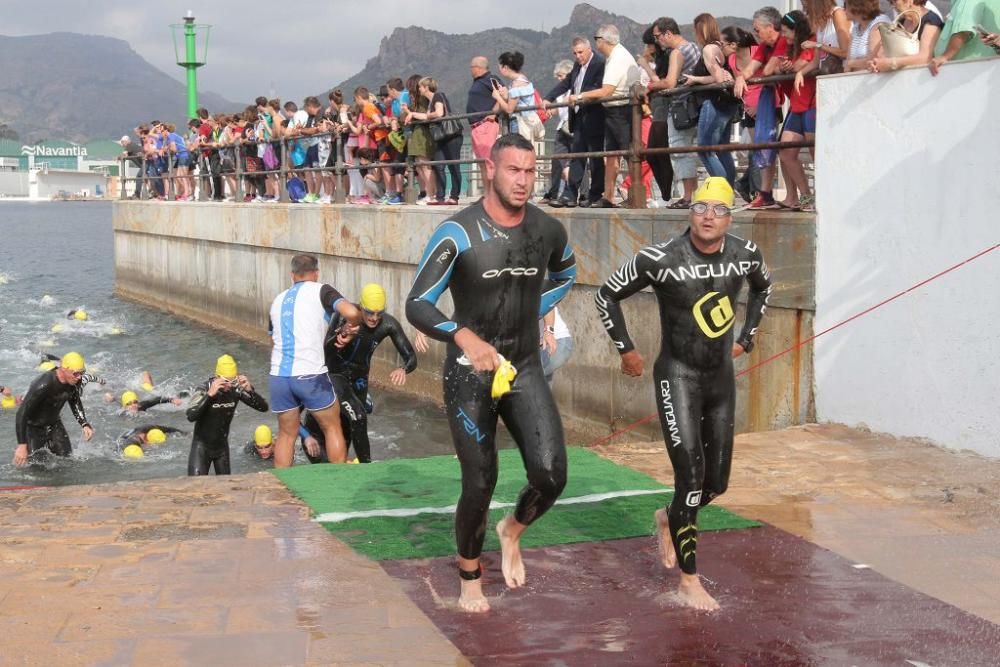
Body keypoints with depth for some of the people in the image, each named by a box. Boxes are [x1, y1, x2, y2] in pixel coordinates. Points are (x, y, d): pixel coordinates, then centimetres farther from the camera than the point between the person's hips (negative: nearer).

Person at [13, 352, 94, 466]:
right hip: (33, 427, -6)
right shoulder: (43, 385, -36)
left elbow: (75, 401, 9)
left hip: (54, 423, 6)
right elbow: (21, 414, -33)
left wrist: (85, 425, -1)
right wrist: (22, 445, -36)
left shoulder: (74, 381, -15)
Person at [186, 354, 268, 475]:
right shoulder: (204, 390, -21)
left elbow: (264, 407, -12)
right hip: (202, 446, -4)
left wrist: (250, 390, -28)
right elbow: (191, 416, -36)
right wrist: (210, 394, -41)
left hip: (222, 446, 4)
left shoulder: (236, 390, -12)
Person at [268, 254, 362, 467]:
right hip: (310, 375, -4)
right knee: (332, 428, 12)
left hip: (279, 376, 4)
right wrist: (351, 328, 7)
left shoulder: (278, 300, 19)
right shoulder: (320, 291, 2)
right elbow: (351, 313, -15)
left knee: (286, 433, 17)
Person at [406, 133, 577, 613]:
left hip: (525, 368, 4)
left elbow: (566, 273, 23)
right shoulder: (458, 233, -16)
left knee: (550, 475, -9)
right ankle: (470, 578, 26)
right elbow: (417, 305, -20)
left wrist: (536, 312, 10)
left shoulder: (547, 230, -1)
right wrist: (464, 336, -36)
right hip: (470, 373, -4)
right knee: (480, 484, 1)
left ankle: (512, 532, 24)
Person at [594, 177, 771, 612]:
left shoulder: (745, 255, -5)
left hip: (721, 377, 5)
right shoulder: (661, 259, -18)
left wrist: (747, 337, 16)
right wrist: (625, 350, -3)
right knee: (691, 476, -11)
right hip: (678, 377, -5)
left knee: (717, 481, 10)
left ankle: (669, 521, 43)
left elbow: (763, 287, 20)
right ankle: (689, 583, 1)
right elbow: (607, 296, -6)